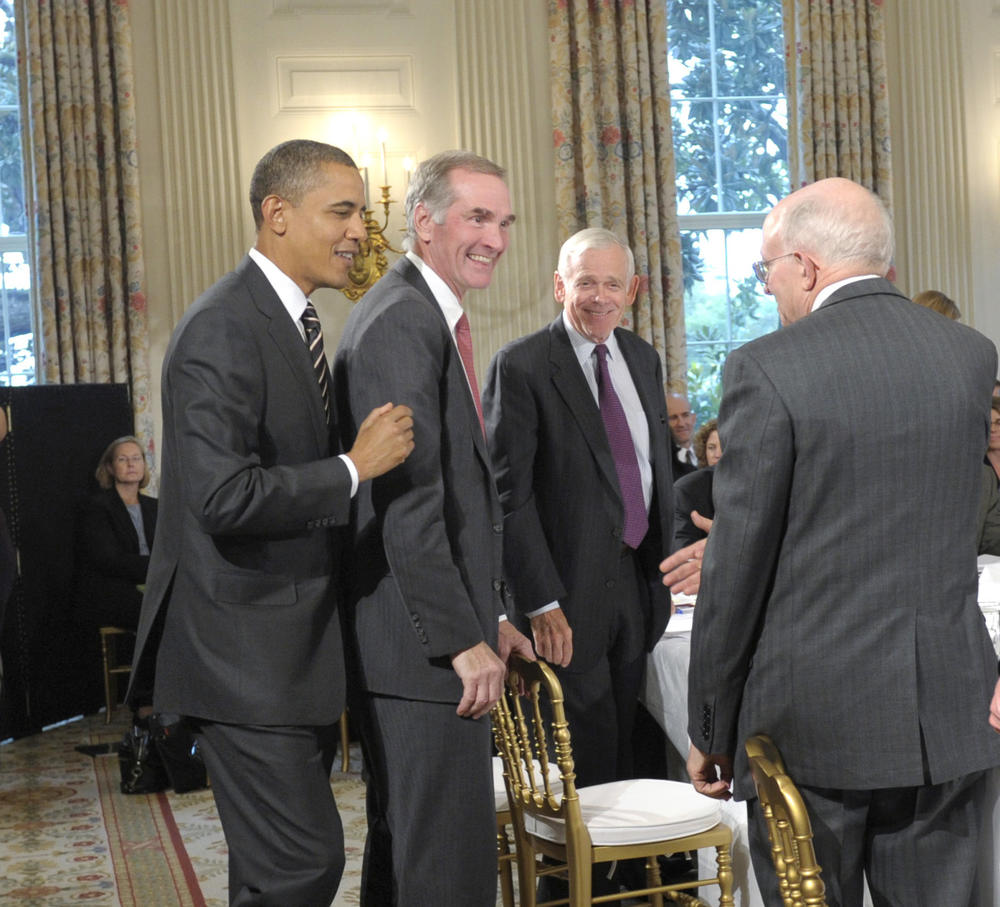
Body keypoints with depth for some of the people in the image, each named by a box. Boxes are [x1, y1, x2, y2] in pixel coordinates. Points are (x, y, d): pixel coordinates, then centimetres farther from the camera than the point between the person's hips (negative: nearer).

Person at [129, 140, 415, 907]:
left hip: (294, 643, 10)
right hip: (245, 649, -10)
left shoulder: (294, 319, 13)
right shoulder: (223, 329, -18)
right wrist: (354, 466, -21)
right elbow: (224, 498, -26)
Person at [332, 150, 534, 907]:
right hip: (421, 647, -11)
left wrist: (490, 615, 15)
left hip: (443, 638, 11)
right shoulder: (400, 324, -16)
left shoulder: (435, 318, 16)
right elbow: (409, 505, -21)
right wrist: (463, 642, -18)